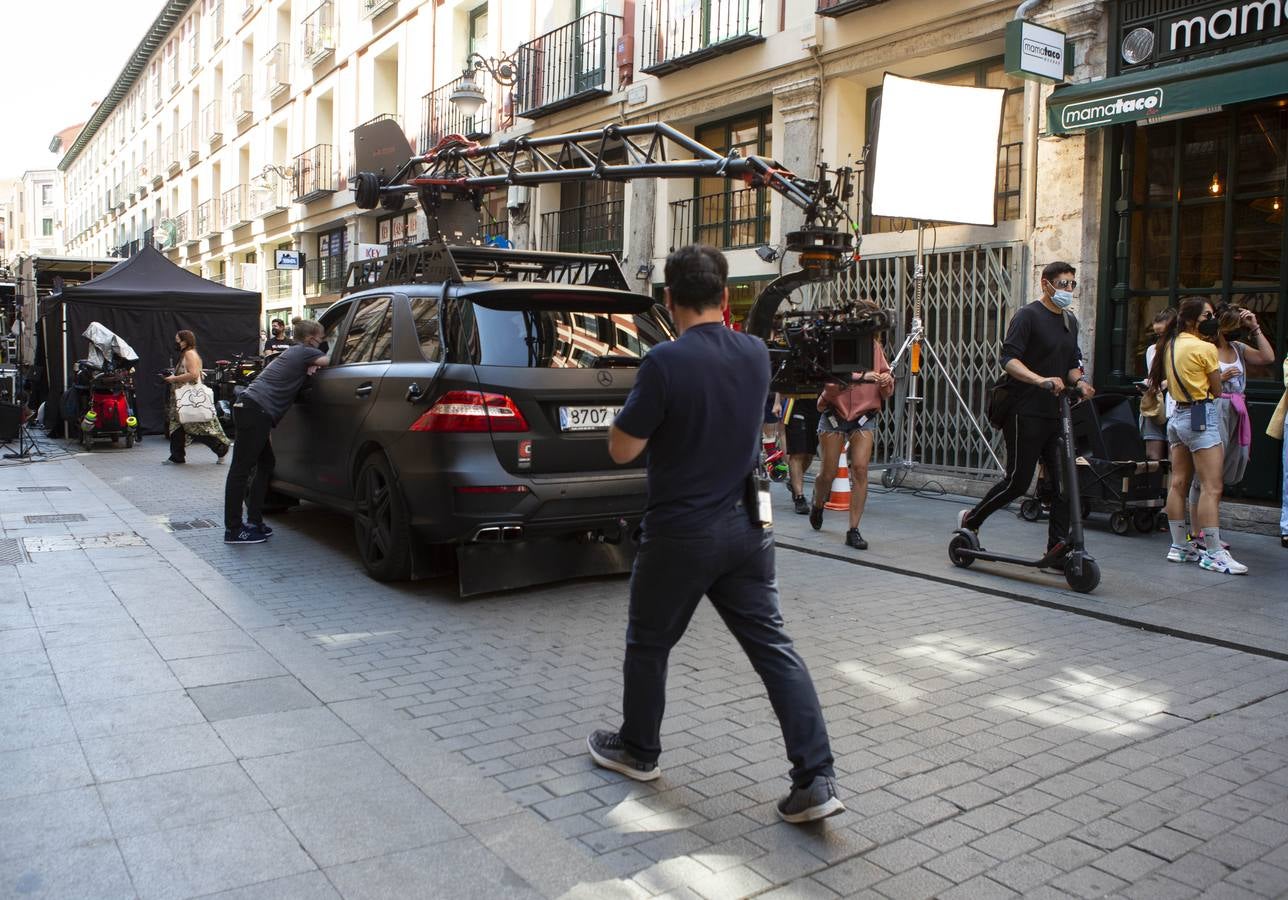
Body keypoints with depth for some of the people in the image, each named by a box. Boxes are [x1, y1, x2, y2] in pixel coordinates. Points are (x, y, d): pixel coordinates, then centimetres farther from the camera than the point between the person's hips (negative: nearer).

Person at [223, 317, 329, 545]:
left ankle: (254, 521, 16)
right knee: (241, 468, -8)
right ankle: (233, 529, -6)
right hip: (256, 412, -10)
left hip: (248, 407, 10)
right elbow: (328, 361, -7)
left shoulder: (292, 351, 24)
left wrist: (312, 365, 9)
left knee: (266, 464, 15)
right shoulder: (305, 352, -1)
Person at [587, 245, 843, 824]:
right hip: (746, 527, 5)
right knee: (773, 647, 7)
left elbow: (621, 449, -13)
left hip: (680, 533, -5)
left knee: (648, 644, 16)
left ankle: (637, 750, 33)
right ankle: (816, 779, 4)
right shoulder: (756, 354, 2)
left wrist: (639, 403, 3)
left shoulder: (666, 363, -19)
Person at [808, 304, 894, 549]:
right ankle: (818, 505, 38)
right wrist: (861, 376, -31)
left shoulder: (875, 347, 7)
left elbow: (887, 393, 11)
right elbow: (829, 382, -21)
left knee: (860, 469, -11)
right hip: (834, 415, -2)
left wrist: (887, 381, -11)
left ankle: (853, 531, -3)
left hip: (864, 418, 2)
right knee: (828, 472, 4)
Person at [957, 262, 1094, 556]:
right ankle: (970, 521, 17)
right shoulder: (1027, 316, -7)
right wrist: (1041, 380, -31)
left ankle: (1057, 547, 7)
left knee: (1064, 482, 1)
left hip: (1056, 414, 8)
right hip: (1026, 414, -7)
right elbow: (1009, 359, -18)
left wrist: (1079, 381, 2)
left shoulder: (1070, 321, 19)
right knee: (1018, 481, -3)